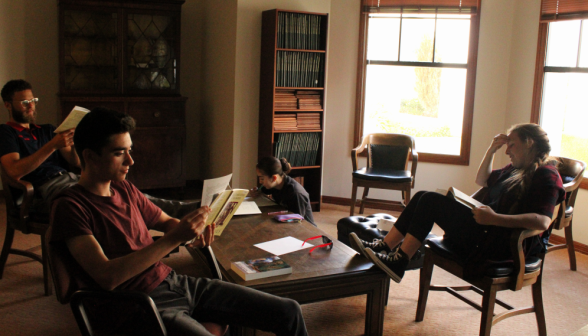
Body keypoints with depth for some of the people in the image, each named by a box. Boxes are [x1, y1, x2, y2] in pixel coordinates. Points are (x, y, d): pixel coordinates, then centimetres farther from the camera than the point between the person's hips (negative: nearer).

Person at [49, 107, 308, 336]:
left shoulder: (125, 189, 11)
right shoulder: (69, 206, -11)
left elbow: (165, 221, 23)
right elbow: (107, 276, -22)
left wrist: (194, 228, -2)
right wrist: (173, 239, -25)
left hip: (176, 282, 8)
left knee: (289, 312, 1)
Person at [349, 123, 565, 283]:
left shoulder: (546, 176, -8)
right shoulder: (517, 170, 22)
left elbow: (542, 222, -25)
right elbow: (481, 180, 36)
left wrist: (495, 218, -31)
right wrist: (491, 151, 21)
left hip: (502, 243, -10)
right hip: (485, 230, 10)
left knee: (431, 201, -19)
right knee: (424, 198, 0)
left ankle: (399, 262, -17)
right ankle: (383, 247, -5)